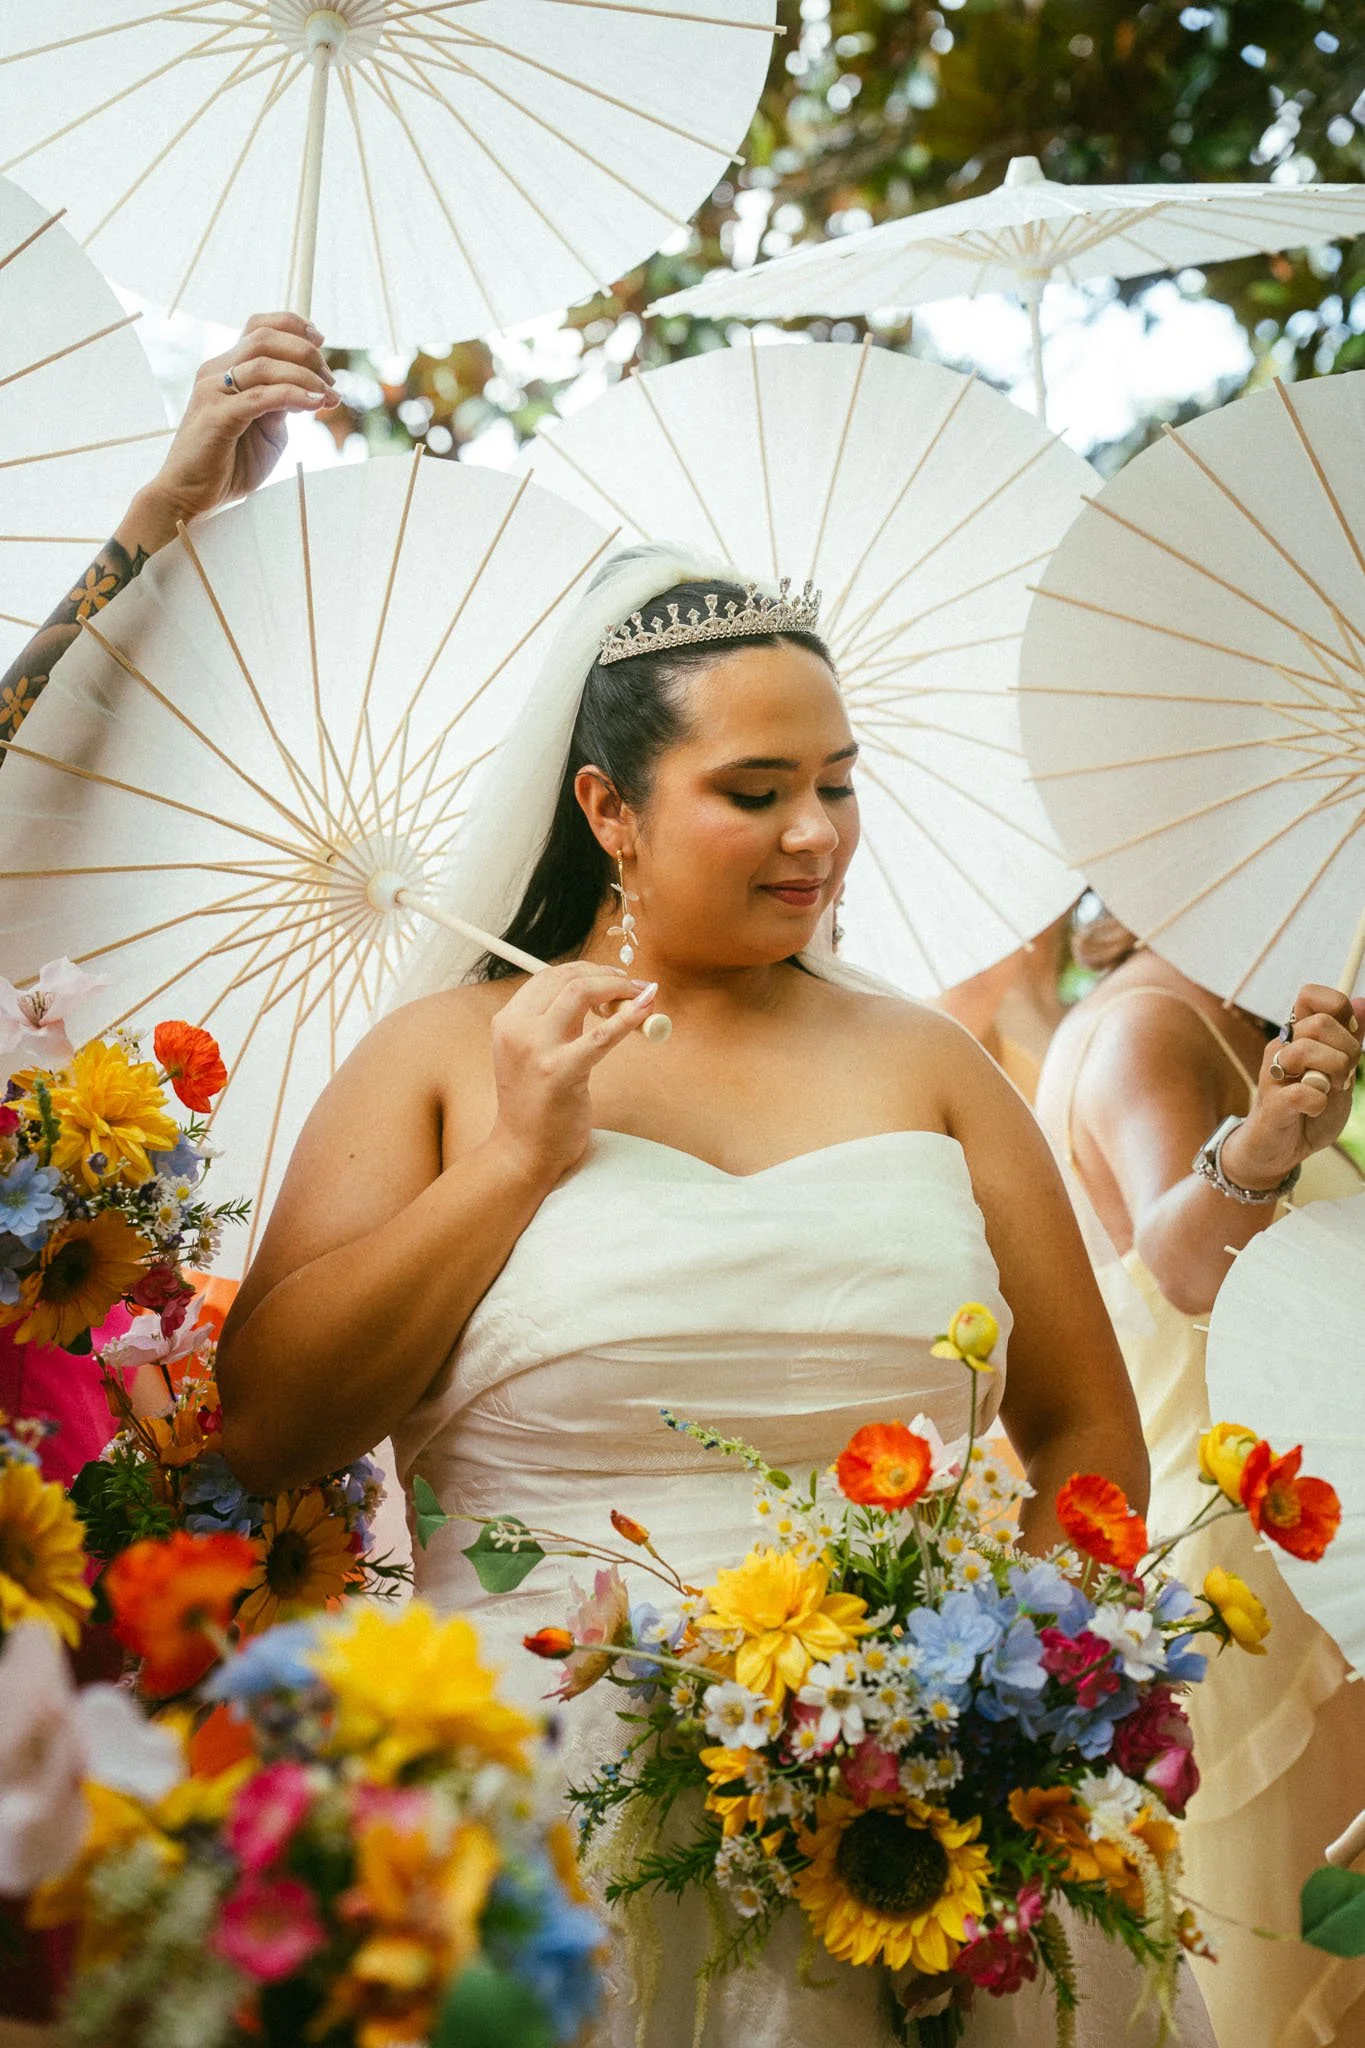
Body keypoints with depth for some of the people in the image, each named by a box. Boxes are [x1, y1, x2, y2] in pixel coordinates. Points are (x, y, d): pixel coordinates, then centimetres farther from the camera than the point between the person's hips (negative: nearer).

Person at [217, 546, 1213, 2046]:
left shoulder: (922, 1065, 10)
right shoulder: (445, 1053, 5)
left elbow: (1091, 1439, 10)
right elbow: (260, 1432, -4)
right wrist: (519, 1154, -8)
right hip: (544, 1821, -2)